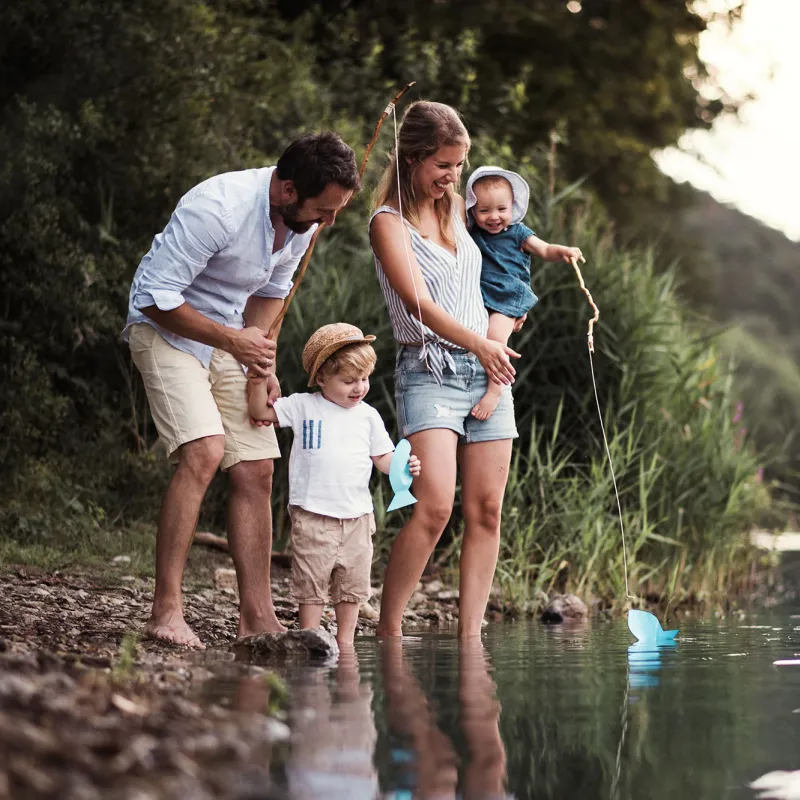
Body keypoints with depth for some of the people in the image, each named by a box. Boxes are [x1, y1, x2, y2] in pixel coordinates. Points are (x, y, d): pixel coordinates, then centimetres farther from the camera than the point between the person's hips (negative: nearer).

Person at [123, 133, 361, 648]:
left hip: (230, 338, 7)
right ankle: (166, 611, -22)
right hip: (166, 331, -7)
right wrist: (233, 340, -24)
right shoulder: (218, 208, -30)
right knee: (205, 451, -25)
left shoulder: (305, 220, -5)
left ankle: (257, 616, 5)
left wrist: (262, 363, 1)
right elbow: (155, 297, -26)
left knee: (256, 470, 0)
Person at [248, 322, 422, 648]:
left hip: (357, 515, 3)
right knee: (311, 582, -1)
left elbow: (382, 457, 9)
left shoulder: (368, 416, 8)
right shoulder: (303, 406, 1)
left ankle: (345, 640, 20)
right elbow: (261, 412, 2)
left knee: (353, 583, 9)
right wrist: (259, 383, -14)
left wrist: (402, 465, -11)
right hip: (313, 514, -3)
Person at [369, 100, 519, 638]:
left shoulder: (456, 206, 15)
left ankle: (470, 635, 3)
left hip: (487, 370, 7)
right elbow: (419, 303, -15)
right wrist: (478, 344, -25)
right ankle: (388, 631, -11)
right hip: (430, 370, -7)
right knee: (434, 507, -20)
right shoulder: (389, 221, -4)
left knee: (486, 511, 0)